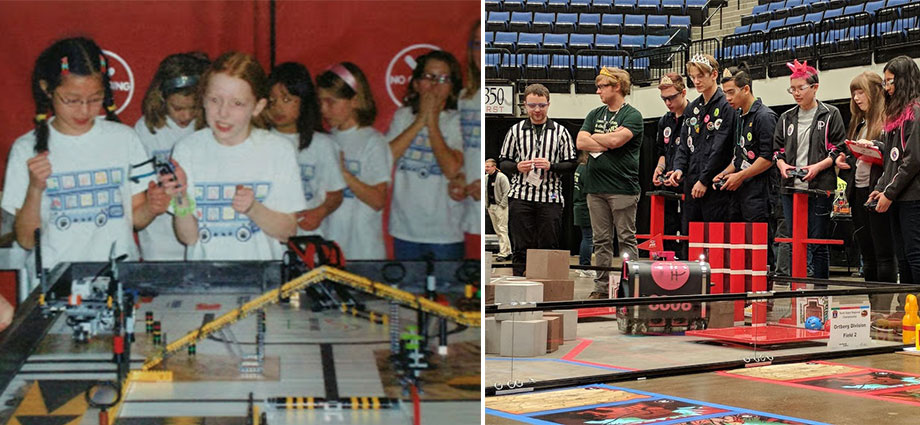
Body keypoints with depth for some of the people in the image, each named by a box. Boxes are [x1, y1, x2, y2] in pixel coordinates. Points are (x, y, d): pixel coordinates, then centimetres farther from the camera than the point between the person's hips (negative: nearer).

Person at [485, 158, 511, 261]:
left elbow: (506, 192, -14)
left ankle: (503, 254, -11)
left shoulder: (501, 177, -11)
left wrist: (502, 205, -16)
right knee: (497, 230, 11)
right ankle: (508, 251, 18)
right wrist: (487, 205, 11)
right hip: (491, 206, 8)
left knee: (502, 229, -9)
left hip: (500, 206, -8)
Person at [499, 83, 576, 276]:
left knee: (548, 247, 0)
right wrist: (517, 167, -8)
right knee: (521, 248, 1)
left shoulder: (560, 132, 9)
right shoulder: (515, 130, 11)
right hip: (520, 196, 1)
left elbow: (571, 164, 7)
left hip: (550, 197, 0)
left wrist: (551, 166, -11)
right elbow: (503, 162, 13)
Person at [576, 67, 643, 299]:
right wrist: (607, 144, -6)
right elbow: (581, 142, 5)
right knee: (601, 240, 8)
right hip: (596, 187, 6)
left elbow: (616, 139, -18)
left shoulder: (632, 116, -2)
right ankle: (601, 287, 12)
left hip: (623, 187, -6)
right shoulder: (595, 114, 17)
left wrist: (594, 138, -1)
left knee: (626, 240, -2)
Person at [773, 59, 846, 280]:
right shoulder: (786, 118, 15)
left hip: (819, 189, -4)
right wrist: (781, 164, -2)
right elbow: (777, 148, 19)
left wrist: (818, 166, -15)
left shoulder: (830, 115, 2)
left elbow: (839, 148, -2)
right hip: (791, 187, 4)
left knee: (818, 244, -1)